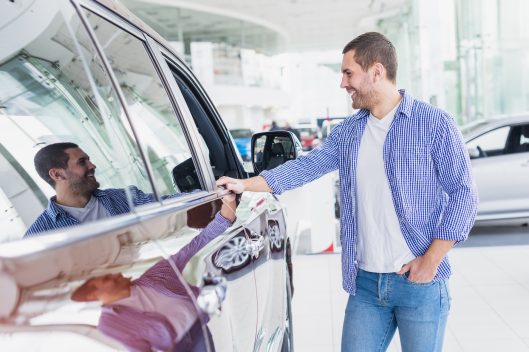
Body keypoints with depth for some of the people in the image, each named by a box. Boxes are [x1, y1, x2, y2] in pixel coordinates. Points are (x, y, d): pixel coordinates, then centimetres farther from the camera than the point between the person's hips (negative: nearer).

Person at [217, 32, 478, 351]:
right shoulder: (348, 133, 9)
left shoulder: (434, 124, -5)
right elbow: (307, 167, 12)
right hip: (365, 282, 4)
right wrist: (245, 184, 6)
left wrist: (431, 261, -11)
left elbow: (463, 194, -6)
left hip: (419, 282, -4)